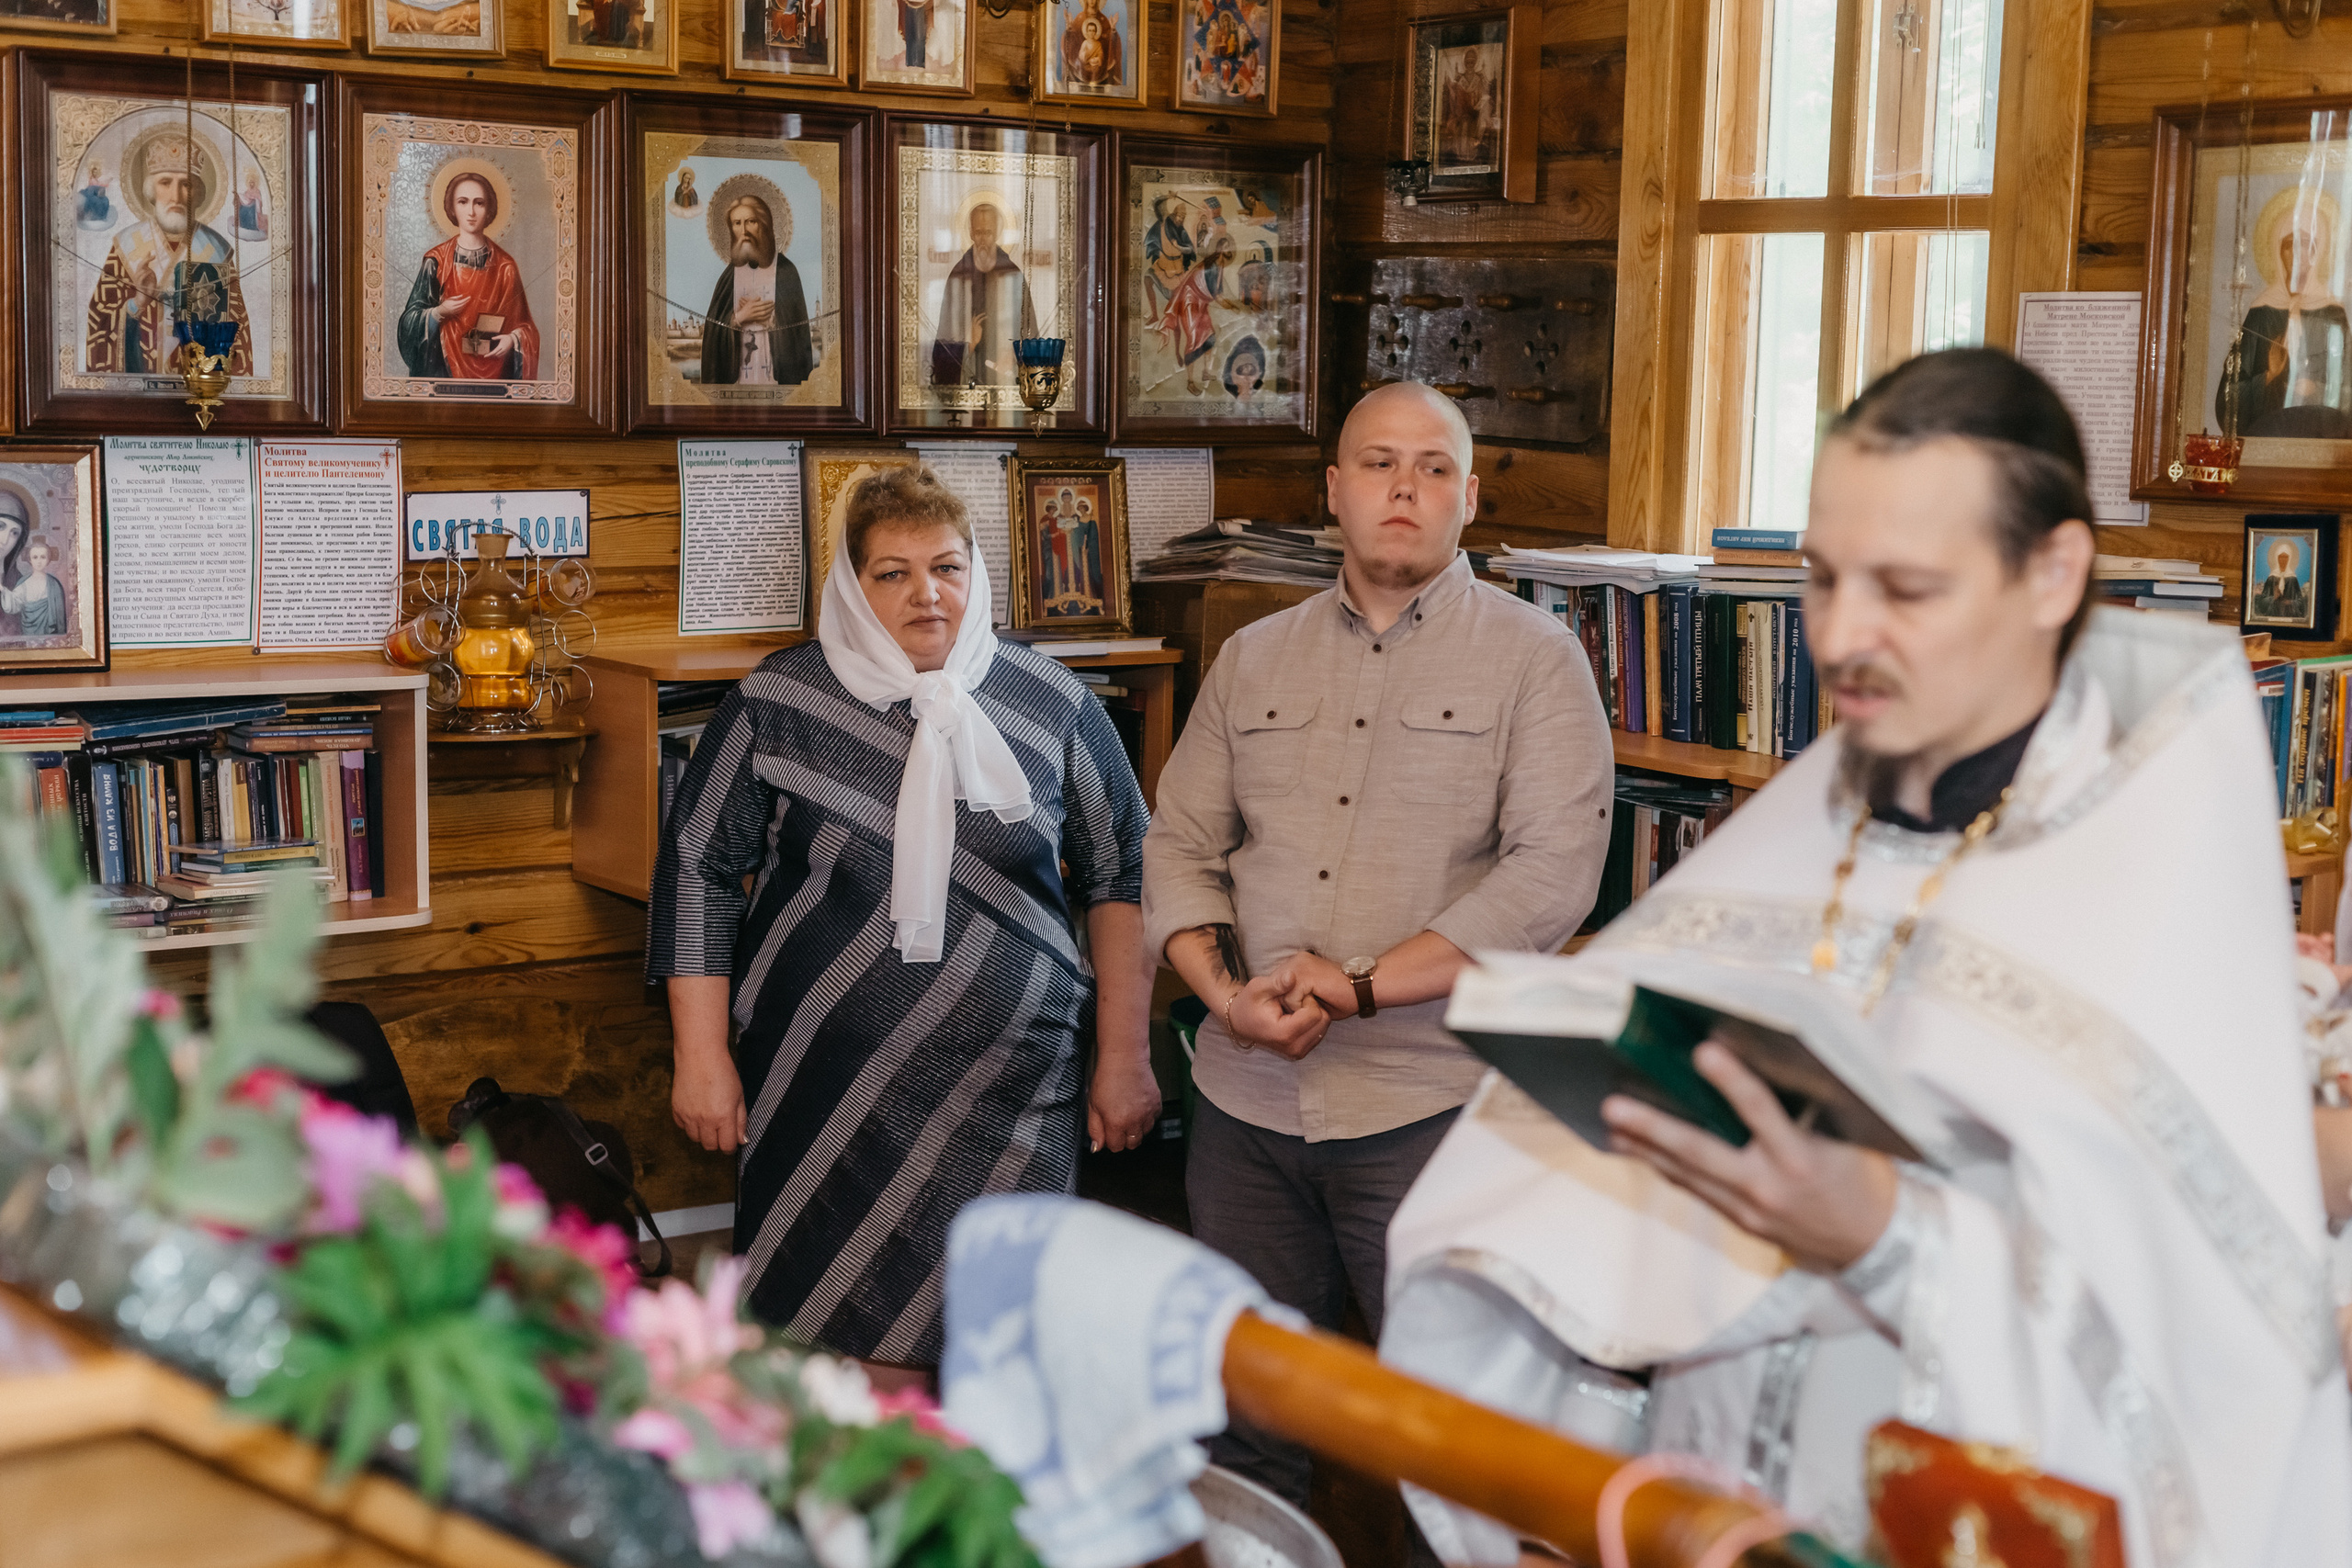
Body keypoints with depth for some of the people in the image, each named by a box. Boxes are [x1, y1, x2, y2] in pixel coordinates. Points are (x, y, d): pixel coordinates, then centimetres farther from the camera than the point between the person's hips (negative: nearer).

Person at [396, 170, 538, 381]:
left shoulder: (504, 267, 3)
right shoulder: (435, 261, -1)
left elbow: (522, 324, 7)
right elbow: (410, 318, 0)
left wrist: (513, 338, -14)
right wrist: (438, 312, -18)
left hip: (494, 369, 1)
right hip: (445, 367, -1)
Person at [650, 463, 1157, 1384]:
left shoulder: (1052, 708, 3)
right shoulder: (777, 704, 0)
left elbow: (1119, 878, 9)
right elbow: (698, 867, 5)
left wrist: (1124, 1056, 6)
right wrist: (701, 1055, 1)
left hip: (1009, 1099, 1)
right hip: (824, 1095, 0)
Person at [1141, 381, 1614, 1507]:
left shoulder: (1532, 658, -1)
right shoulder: (1254, 661, 13)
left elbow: (1553, 875, -12)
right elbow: (1180, 848, 11)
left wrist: (1360, 989, -15)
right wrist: (1226, 995, -8)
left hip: (1429, 1109, -4)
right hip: (1246, 1099, 4)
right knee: (1242, 1418, 13)